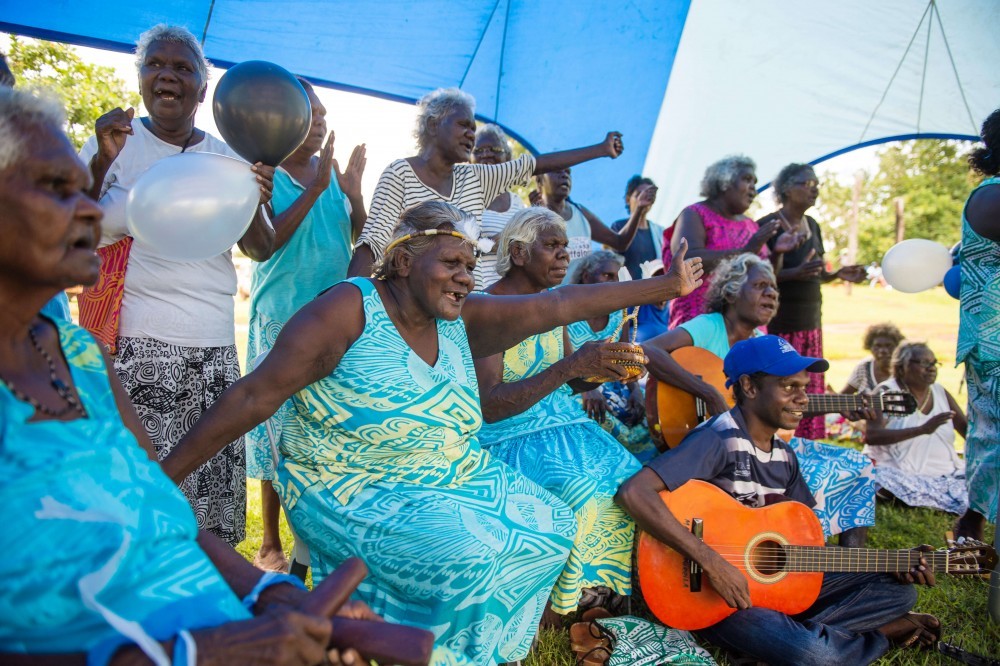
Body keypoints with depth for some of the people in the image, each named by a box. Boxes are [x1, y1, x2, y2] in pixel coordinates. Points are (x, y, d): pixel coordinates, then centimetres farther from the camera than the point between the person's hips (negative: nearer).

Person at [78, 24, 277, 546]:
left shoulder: (227, 158, 12)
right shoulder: (117, 142, 6)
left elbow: (261, 251, 8)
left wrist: (255, 203, -12)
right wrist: (102, 162, -13)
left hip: (214, 346, 3)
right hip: (132, 344, -2)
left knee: (213, 482, 0)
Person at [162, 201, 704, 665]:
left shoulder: (462, 320, 0)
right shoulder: (350, 309, -19)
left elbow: (561, 304, 1)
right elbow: (254, 397, -21)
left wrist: (668, 286, 4)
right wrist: (163, 477, -23)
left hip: (451, 480, 8)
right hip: (355, 493, -7)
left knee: (551, 528, 5)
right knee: (464, 556, -29)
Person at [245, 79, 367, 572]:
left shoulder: (332, 170, 11)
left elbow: (359, 238, 11)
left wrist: (354, 193, -7)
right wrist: (314, 190, -21)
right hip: (282, 318, -5)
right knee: (279, 425, 0)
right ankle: (270, 545, 14)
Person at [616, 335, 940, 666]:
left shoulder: (783, 455, 8)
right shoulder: (718, 439, -20)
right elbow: (634, 493, -33)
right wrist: (712, 562, -32)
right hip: (713, 594, -8)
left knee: (898, 591, 8)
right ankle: (882, 634, 1)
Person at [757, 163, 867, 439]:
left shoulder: (812, 226, 14)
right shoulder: (767, 226, -10)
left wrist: (838, 274, 3)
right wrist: (795, 273, -29)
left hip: (811, 322, 8)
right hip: (778, 325, -8)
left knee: (812, 395, 10)